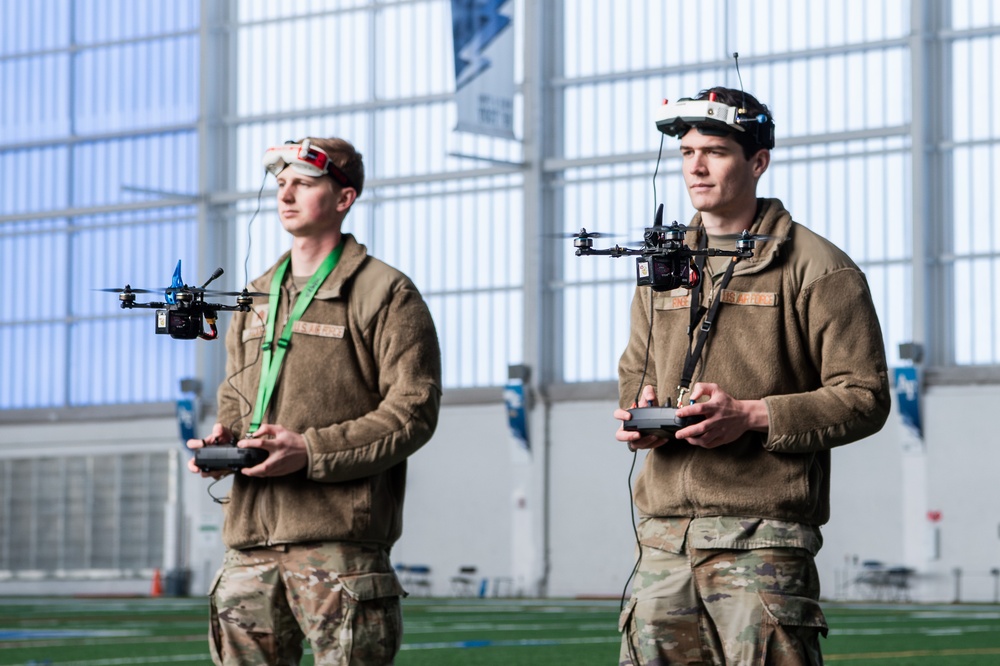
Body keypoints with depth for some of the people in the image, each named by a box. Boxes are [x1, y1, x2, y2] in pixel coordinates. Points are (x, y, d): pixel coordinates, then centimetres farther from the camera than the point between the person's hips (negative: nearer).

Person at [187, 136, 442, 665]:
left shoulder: (385, 293, -1)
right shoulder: (257, 298, 21)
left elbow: (414, 409, -8)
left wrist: (311, 450, -17)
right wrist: (221, 440, 6)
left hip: (338, 535, -6)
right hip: (251, 533, 7)